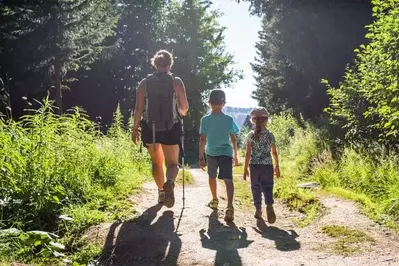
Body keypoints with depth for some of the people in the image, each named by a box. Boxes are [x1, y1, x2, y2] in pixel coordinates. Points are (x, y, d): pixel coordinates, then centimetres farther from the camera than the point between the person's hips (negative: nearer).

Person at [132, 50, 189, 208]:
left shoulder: (145, 83, 1)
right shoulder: (176, 82, -3)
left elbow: (138, 108, -2)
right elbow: (184, 108, -3)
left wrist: (135, 128, 6)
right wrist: (181, 113, 19)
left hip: (150, 128, 2)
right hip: (171, 128, -2)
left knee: (156, 162, 20)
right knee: (172, 163, 6)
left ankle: (161, 192, 29)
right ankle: (169, 182, -25)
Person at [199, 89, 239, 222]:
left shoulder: (205, 120, -4)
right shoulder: (229, 119, -1)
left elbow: (202, 140, -4)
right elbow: (233, 139, 4)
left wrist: (201, 157, 2)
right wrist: (235, 155, 15)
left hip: (211, 153, 1)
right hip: (226, 152, -1)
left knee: (212, 176, 23)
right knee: (228, 179, -9)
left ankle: (215, 200, 40)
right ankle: (230, 207, -27)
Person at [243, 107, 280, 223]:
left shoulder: (250, 135, -5)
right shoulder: (270, 135, -1)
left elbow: (248, 153, -6)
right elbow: (274, 152, 4)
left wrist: (245, 168, 1)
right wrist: (277, 166, 15)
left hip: (254, 166, 0)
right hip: (267, 165, 1)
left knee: (256, 189, 12)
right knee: (267, 188, 3)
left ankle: (258, 211, 17)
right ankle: (269, 205, -23)